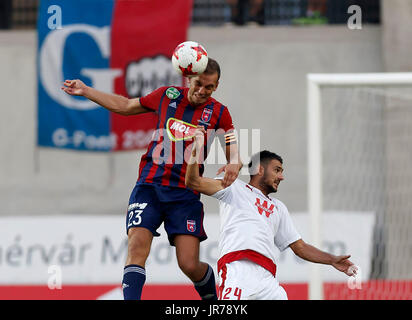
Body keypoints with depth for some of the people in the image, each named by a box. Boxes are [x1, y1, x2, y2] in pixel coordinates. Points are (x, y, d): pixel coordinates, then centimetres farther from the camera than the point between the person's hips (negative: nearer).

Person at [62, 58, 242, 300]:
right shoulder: (168, 95, 8)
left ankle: (212, 298, 22)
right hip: (149, 186, 2)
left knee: (190, 264, -8)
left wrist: (234, 165, -19)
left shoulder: (219, 113, 4)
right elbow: (126, 106, 23)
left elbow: (234, 154, 6)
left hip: (185, 194, -2)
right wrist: (85, 91, 21)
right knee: (137, 247, -19)